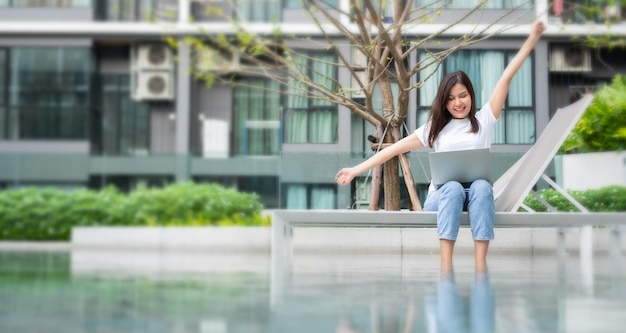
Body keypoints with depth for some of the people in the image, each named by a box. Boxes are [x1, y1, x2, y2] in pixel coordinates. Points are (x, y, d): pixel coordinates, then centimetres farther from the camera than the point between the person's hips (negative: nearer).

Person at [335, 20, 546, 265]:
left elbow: (506, 78, 9)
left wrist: (532, 39, 7)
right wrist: (356, 170, 4)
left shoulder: (484, 120, 13)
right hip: (442, 196, 0)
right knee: (453, 188, -36)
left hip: (478, 195, 0)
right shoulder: (435, 128, 16)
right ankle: (445, 267, -45)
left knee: (481, 186, -36)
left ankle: (480, 266, -46)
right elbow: (396, 148, 11)